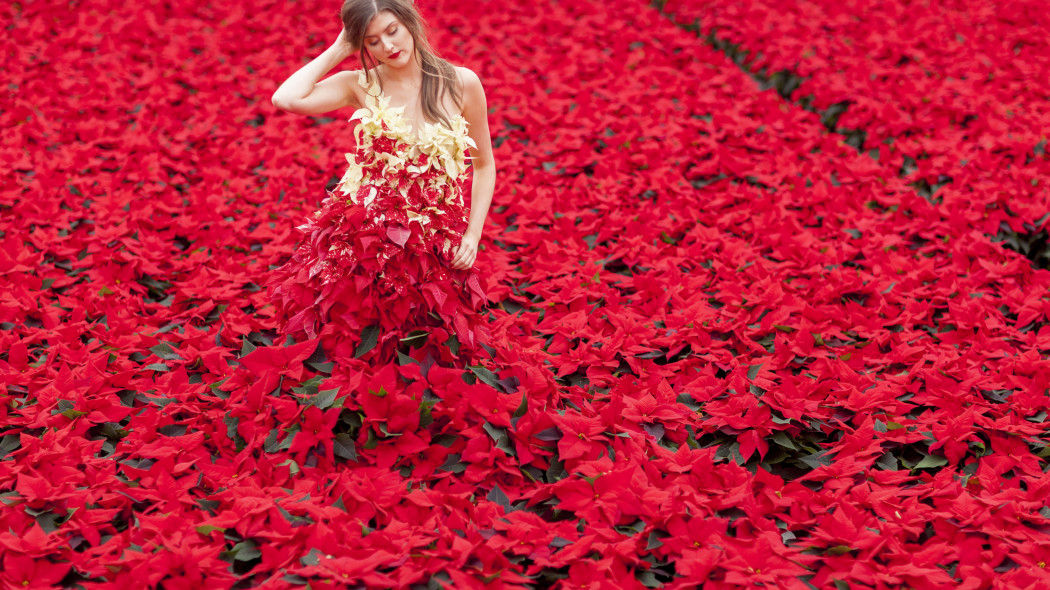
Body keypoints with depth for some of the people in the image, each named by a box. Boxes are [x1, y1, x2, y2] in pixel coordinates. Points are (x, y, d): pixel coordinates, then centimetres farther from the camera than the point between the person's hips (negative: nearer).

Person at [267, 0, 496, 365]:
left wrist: (472, 235, -3)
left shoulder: (461, 84, -3)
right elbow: (286, 98, -19)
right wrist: (339, 50, -9)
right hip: (363, 237, 0)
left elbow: (484, 165, 7)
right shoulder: (360, 86, -2)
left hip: (436, 246, 0)